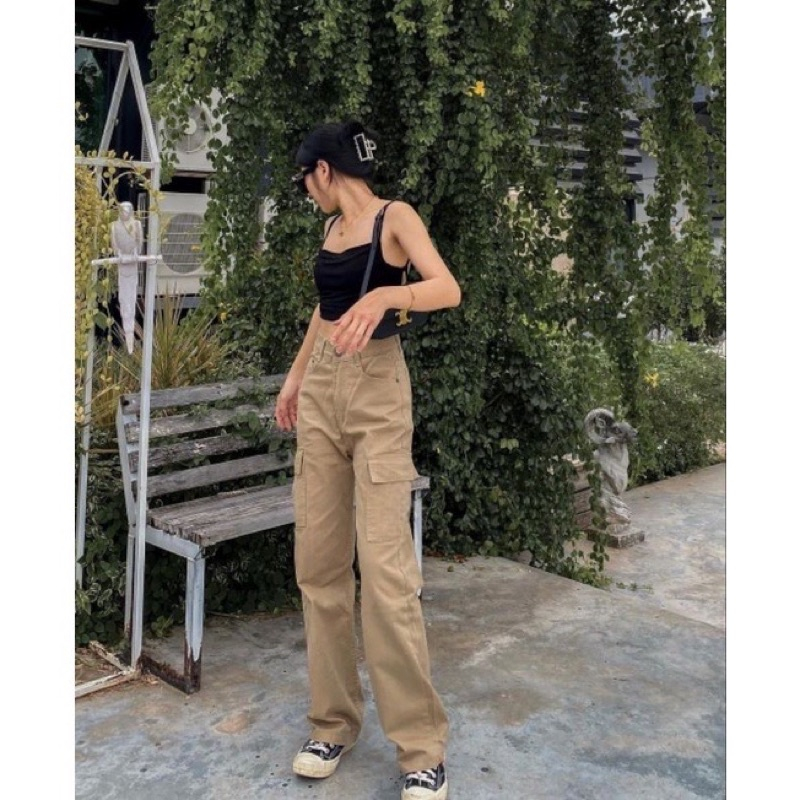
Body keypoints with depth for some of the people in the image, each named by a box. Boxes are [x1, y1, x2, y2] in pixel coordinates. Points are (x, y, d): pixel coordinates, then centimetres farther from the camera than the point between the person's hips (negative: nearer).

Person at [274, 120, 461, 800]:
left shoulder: (395, 217, -5)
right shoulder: (333, 227, 16)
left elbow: (448, 290, -19)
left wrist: (386, 295, -37)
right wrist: (296, 375, 34)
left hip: (377, 388, -7)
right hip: (320, 390, 7)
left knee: (385, 568, -11)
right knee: (319, 561, 5)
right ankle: (334, 722, 18)